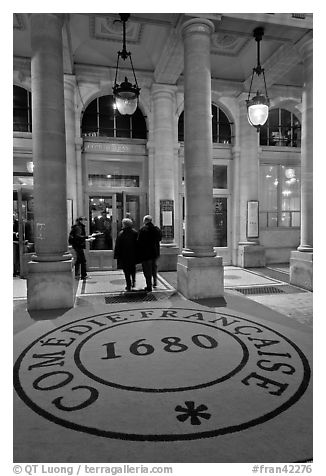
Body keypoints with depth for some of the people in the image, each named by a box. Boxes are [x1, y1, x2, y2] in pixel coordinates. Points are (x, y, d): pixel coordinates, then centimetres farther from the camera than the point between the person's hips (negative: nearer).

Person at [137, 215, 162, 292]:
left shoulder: (143, 229, -15)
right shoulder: (157, 229, 1)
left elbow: (139, 242, -15)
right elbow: (160, 239, 13)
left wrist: (140, 253, -3)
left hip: (146, 253, -5)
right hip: (156, 252, 5)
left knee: (147, 270, 3)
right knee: (154, 267, 23)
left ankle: (149, 286, 6)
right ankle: (155, 282, 30)